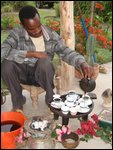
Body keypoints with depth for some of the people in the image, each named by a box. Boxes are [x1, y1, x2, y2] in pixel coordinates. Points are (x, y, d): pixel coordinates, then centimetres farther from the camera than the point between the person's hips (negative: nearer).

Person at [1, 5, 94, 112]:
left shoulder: (51, 35, -8)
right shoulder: (16, 34, -13)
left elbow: (66, 52, -11)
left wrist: (83, 64, -31)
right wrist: (32, 54, -30)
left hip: (42, 74, 0)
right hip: (23, 72, 1)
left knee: (44, 62, -35)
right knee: (6, 64, -30)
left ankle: (51, 99, -9)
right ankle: (17, 102, -7)